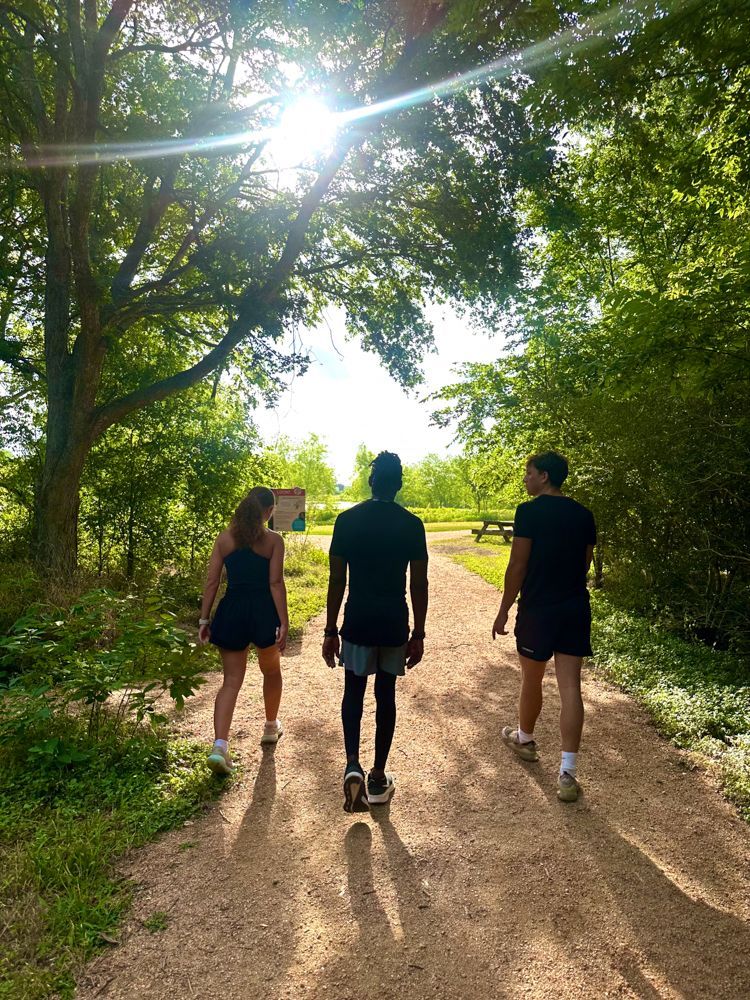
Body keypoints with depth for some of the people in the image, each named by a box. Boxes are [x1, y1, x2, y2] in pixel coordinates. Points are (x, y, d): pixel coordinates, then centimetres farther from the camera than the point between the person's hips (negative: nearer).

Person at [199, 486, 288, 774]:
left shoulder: (224, 538, 4)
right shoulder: (273, 540, -6)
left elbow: (212, 581, 1)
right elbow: (276, 583, -12)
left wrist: (204, 619, 6)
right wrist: (284, 623, -10)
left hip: (231, 612, 2)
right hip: (263, 612, -2)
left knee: (231, 680, 8)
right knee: (271, 671, 23)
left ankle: (219, 746, -7)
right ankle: (271, 727, 41)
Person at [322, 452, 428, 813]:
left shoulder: (347, 520, -5)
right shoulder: (411, 524, -5)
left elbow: (336, 580, -4)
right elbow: (419, 585, -4)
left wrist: (330, 631, 4)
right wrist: (418, 635, 5)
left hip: (357, 623, 0)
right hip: (394, 625, 0)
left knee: (353, 692, 17)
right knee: (386, 696, 14)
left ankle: (353, 765, -1)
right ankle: (378, 778, 23)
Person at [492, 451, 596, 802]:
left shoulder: (530, 512, -12)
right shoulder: (584, 515, 6)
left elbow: (518, 566, -13)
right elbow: (585, 563, 13)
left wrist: (503, 611, -5)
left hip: (538, 609, -4)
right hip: (576, 609, 5)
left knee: (531, 681, 16)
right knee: (570, 688, 3)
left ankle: (525, 739, 39)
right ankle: (567, 773, 3)